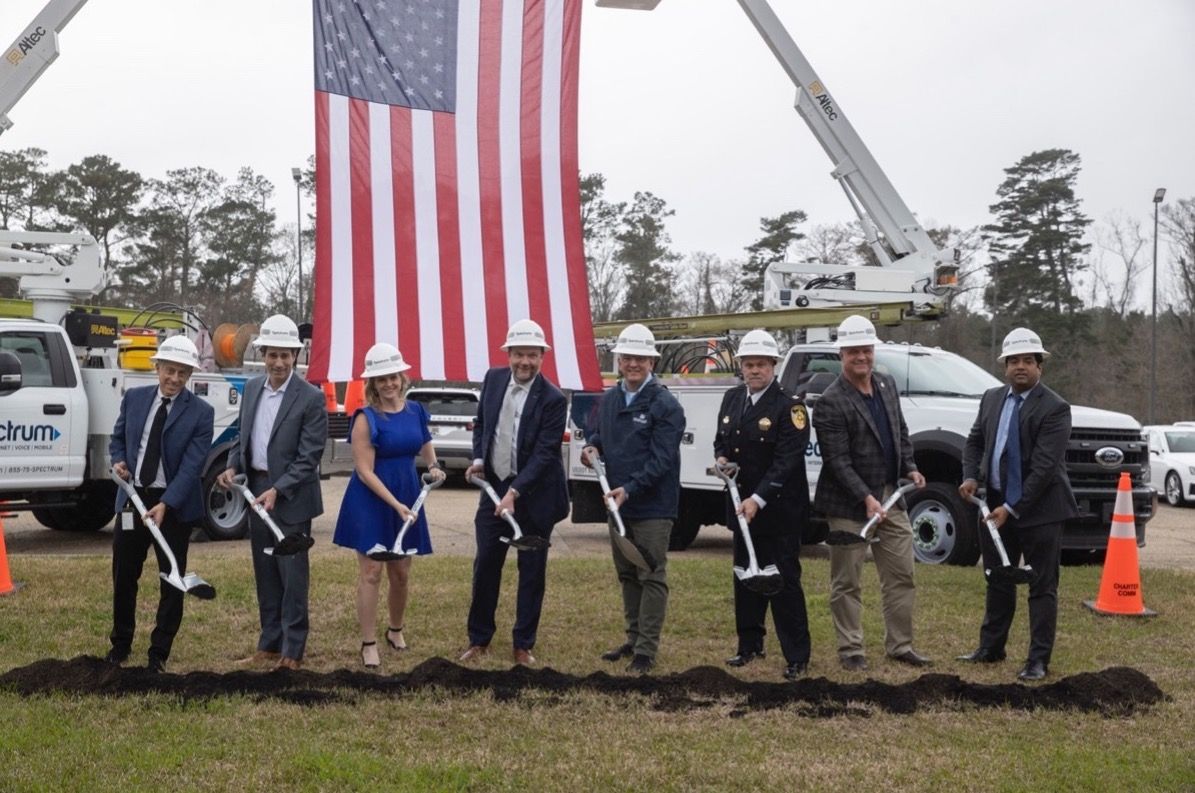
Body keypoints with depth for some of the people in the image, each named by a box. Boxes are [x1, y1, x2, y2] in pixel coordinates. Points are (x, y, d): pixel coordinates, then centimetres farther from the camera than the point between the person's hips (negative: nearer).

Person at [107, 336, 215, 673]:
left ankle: (159, 652, 17)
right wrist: (118, 461, -8)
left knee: (172, 581, 5)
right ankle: (120, 644, 29)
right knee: (123, 575, 11)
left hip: (174, 505, -3)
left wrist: (165, 504, -26)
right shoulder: (134, 398, 2)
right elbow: (117, 438, 15)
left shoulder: (200, 413, -10)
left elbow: (192, 466, -16)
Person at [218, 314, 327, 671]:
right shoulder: (252, 388, 6)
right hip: (256, 493, 6)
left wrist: (277, 490, -23)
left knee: (292, 575, 0)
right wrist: (233, 466, -2)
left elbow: (309, 458, -15)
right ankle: (269, 646, 24)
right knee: (265, 575, 14)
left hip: (291, 498, -6)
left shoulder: (310, 398, -13)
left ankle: (292, 651, 9)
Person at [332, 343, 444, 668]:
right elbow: (365, 471, -16)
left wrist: (434, 467, 1)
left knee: (401, 573, 13)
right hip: (371, 502, -5)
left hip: (407, 498, 5)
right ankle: (369, 643, 6)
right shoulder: (367, 419, -13)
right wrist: (395, 504, -21)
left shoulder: (415, 411, 4)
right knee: (371, 572, -2)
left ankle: (396, 630, 34)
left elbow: (425, 448, 23)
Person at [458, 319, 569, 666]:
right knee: (485, 566, 8)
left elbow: (544, 453, -20)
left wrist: (515, 493, -27)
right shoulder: (493, 379, 1)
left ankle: (523, 645, 18)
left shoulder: (553, 399, -16)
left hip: (534, 495, -4)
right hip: (493, 487, 4)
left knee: (532, 571, 6)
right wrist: (478, 459, -1)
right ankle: (479, 640, 21)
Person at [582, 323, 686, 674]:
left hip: (652, 507, -7)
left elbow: (661, 459, -18)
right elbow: (597, 434, 22)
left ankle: (646, 650, 3)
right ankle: (634, 638, 29)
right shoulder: (608, 400, 9)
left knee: (651, 577, -2)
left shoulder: (665, 405, -13)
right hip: (617, 503, 7)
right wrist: (592, 447, -2)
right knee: (627, 575, 17)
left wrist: (629, 489, -27)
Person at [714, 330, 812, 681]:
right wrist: (721, 458, -2)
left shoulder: (788, 407, -13)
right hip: (741, 506, 7)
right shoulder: (732, 399, 8)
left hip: (778, 510, -7)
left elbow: (787, 461, -20)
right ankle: (749, 645, 27)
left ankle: (796, 657, 5)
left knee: (784, 583, -3)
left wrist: (758, 500, -26)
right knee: (746, 578, 15)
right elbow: (721, 440, 21)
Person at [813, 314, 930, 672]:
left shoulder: (888, 385, 7)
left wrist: (910, 468, 5)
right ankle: (850, 650, 15)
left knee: (901, 577, 11)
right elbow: (837, 461, -19)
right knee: (847, 583, 4)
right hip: (849, 505, -7)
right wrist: (866, 498, -25)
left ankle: (900, 645, 23)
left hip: (891, 497, 7)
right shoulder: (830, 403, -16)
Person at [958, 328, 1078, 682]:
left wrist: (1012, 508, -21)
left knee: (1042, 588, 2)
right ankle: (990, 649, 30)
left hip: (1039, 510, -6)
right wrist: (970, 477, -4)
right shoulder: (992, 398, 7)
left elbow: (1044, 466, -19)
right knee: (998, 583, 18)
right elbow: (975, 441, 15)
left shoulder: (1055, 408, -14)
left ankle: (1038, 660, 9)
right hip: (996, 505, 6)